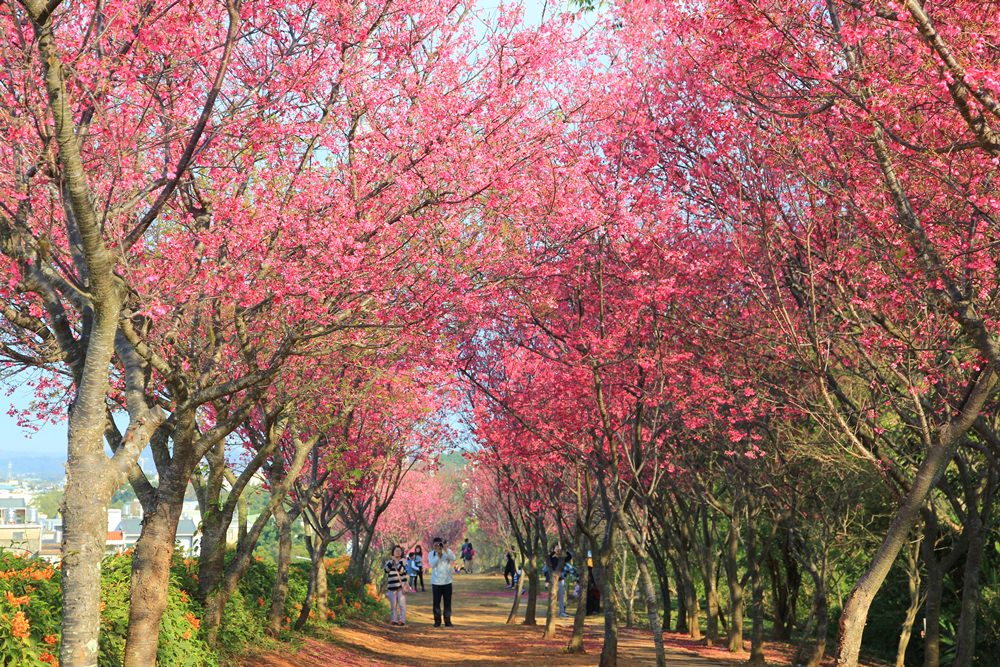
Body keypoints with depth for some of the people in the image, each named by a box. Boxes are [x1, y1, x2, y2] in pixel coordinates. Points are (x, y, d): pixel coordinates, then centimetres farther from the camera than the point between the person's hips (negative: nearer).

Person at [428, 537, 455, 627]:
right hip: (436, 582, -1)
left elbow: (453, 558, -20)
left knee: (447, 602, 3)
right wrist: (438, 554, -28)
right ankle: (437, 621, 9)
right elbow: (432, 564, -17)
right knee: (436, 602, 1)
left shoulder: (448, 552, -1)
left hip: (447, 581, 1)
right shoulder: (431, 554, -2)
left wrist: (445, 550, -33)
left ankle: (447, 621, 10)